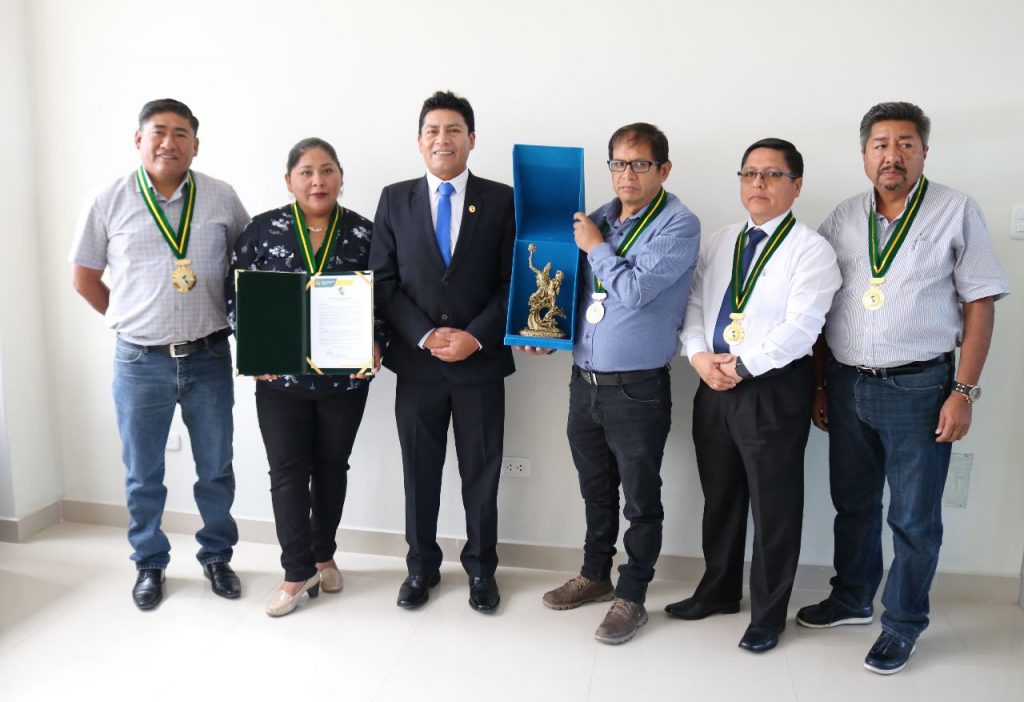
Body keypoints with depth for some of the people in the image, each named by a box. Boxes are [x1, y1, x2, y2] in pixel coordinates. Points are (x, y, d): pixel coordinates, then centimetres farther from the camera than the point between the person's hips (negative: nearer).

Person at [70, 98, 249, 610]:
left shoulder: (221, 198, 0)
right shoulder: (112, 201, -1)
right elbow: (84, 276, 8)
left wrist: (229, 317, 5)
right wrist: (127, 319, 5)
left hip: (209, 359, 1)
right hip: (140, 362, 0)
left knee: (216, 471, 12)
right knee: (142, 476, 13)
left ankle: (216, 556, 32)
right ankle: (149, 564, 33)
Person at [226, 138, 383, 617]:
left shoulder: (362, 232, 0)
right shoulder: (263, 229, -1)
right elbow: (237, 293, 0)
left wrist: (375, 344, -15)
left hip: (345, 377, 1)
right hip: (280, 376, 0)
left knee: (331, 468, 13)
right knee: (288, 471, 2)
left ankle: (323, 555, 32)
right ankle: (299, 574, 15)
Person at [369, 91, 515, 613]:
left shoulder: (502, 200, 1)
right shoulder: (395, 200, 5)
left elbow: (514, 281, -2)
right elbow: (383, 281, 1)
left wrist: (475, 337, -13)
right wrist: (424, 335, -11)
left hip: (482, 360, -1)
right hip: (416, 360, 1)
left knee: (481, 472, 10)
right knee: (419, 472, 12)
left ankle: (481, 568, 29)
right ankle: (421, 566, 30)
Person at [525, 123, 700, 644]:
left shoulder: (678, 225, -10)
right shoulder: (597, 219, 10)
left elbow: (634, 290, -22)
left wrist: (595, 246, -9)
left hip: (637, 390, -6)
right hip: (585, 380, 6)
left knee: (640, 499, 9)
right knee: (595, 490, 21)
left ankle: (631, 597, 25)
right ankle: (595, 575, 39)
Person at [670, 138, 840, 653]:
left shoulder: (810, 249, -8)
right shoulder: (719, 241, 11)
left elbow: (800, 327, -17)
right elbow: (694, 302, 8)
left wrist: (742, 365, -17)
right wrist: (700, 355, -8)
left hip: (774, 390, -6)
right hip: (714, 384, 6)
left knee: (774, 506, 6)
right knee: (719, 496, 19)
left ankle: (768, 615, 25)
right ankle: (718, 591, 38)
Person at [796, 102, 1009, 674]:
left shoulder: (958, 212, -3)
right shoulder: (842, 218, 6)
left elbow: (980, 303, -4)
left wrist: (964, 391, -10)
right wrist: (819, 385, 9)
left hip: (918, 387, -3)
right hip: (847, 384, 4)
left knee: (914, 518, 7)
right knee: (853, 503, 17)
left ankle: (903, 624, 25)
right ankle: (852, 599, 37)